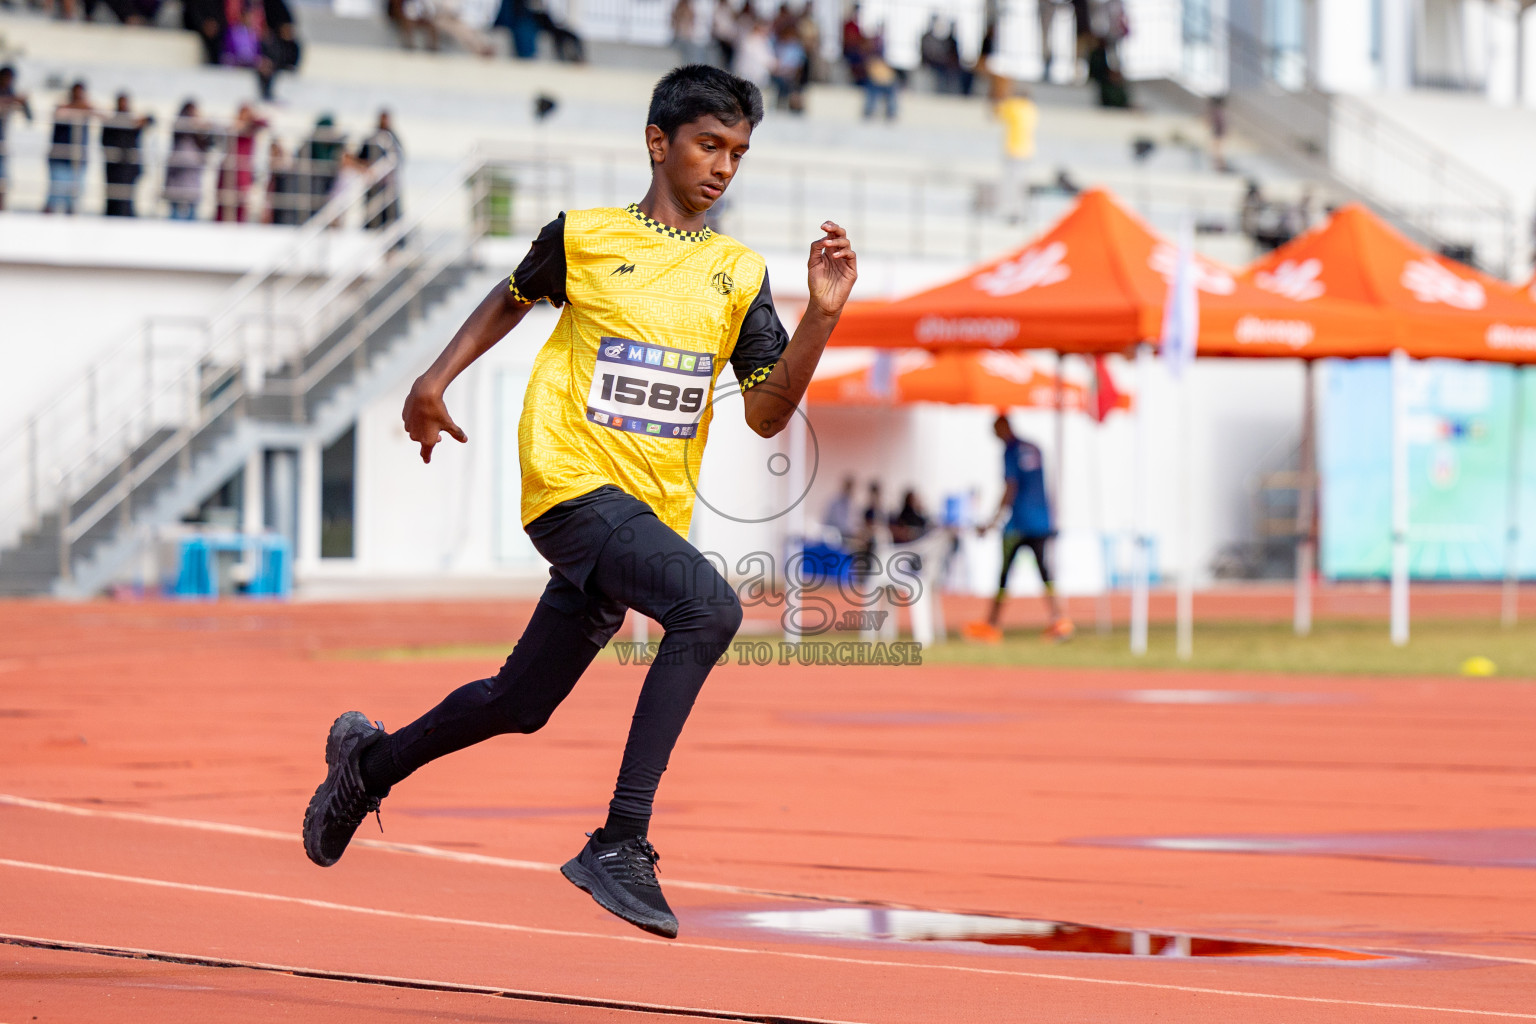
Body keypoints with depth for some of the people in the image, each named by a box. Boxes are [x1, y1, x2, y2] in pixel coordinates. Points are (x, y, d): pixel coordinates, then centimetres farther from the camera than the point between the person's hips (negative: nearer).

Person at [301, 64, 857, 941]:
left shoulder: (740, 275, 8)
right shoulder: (584, 237, 1)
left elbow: (769, 413, 2)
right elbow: (514, 298, 22)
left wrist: (821, 317, -9)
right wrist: (437, 379, 13)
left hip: (653, 509, 5)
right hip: (573, 483, -5)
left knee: (521, 703, 15)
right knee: (709, 606, -30)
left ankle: (371, 759, 43)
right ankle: (621, 844, -30)